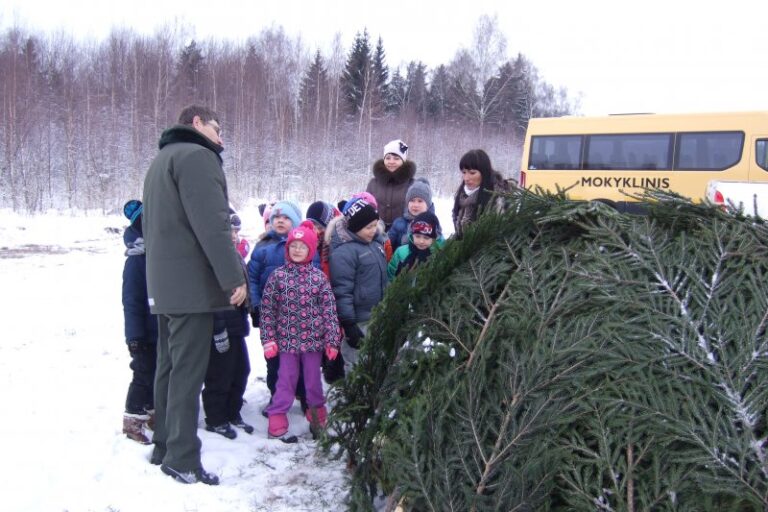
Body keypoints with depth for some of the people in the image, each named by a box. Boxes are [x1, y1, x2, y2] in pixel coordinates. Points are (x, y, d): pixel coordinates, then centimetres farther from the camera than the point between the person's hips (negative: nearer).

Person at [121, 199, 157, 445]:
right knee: (144, 374, 0)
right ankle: (132, 420, 13)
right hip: (147, 332, -7)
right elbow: (131, 301, -17)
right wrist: (135, 335, -19)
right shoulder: (136, 260, -16)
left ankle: (152, 413, 30)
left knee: (159, 374, 16)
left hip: (165, 330, 7)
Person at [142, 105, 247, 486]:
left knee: (169, 365, 15)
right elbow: (212, 223, -19)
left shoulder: (162, 159, 23)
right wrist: (234, 277, -18)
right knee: (188, 371, -6)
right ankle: (182, 458, -2)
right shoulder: (196, 156, -9)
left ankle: (164, 446, 23)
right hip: (192, 283, -10)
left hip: (164, 282, 10)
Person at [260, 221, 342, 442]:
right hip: (287, 340, -1)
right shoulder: (277, 276, -1)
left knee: (313, 380, 12)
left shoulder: (319, 277, 0)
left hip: (313, 339, 1)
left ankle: (317, 417, 28)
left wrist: (332, 340, -5)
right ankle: (277, 422, 13)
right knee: (286, 380, 5)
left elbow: (330, 310, -1)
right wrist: (268, 339, -4)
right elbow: (267, 309, 0)